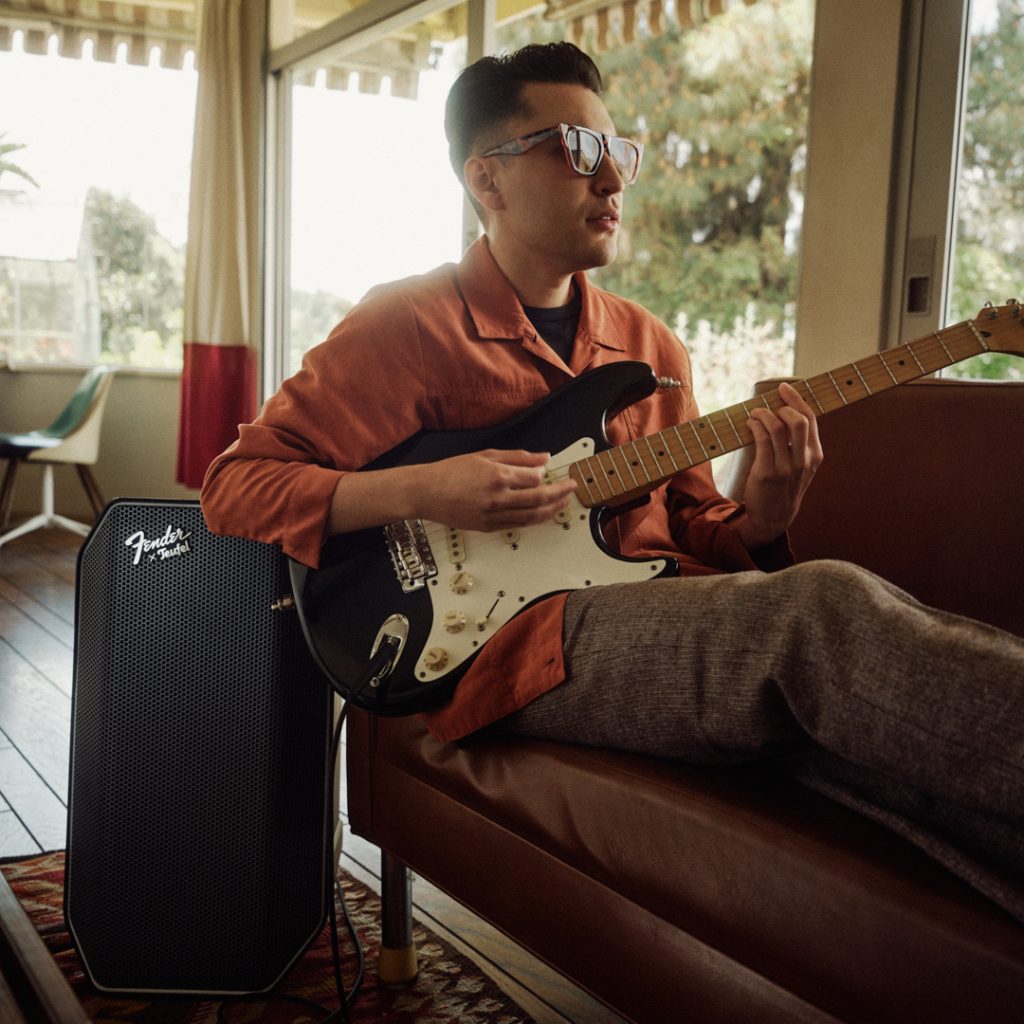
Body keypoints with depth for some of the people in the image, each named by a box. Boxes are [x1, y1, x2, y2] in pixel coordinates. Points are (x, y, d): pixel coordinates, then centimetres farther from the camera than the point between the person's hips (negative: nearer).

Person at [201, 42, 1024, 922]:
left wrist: (760, 517, -3)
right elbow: (236, 485, 1)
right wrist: (420, 494, -15)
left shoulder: (650, 347, 21)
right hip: (520, 639, -5)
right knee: (828, 608, -31)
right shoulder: (410, 325, 3)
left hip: (661, 616, 6)